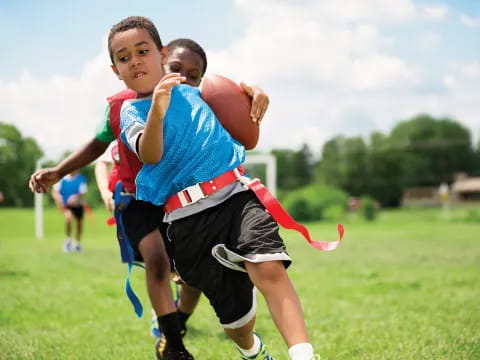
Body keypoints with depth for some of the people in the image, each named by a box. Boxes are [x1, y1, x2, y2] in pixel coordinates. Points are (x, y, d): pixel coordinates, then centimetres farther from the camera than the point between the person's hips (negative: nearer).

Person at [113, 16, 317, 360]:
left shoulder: (191, 90, 16)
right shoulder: (131, 110, 7)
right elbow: (150, 155, -16)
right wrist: (156, 111, -32)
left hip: (236, 193, 1)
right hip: (188, 219, -1)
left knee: (268, 267, -28)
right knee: (234, 314, 4)